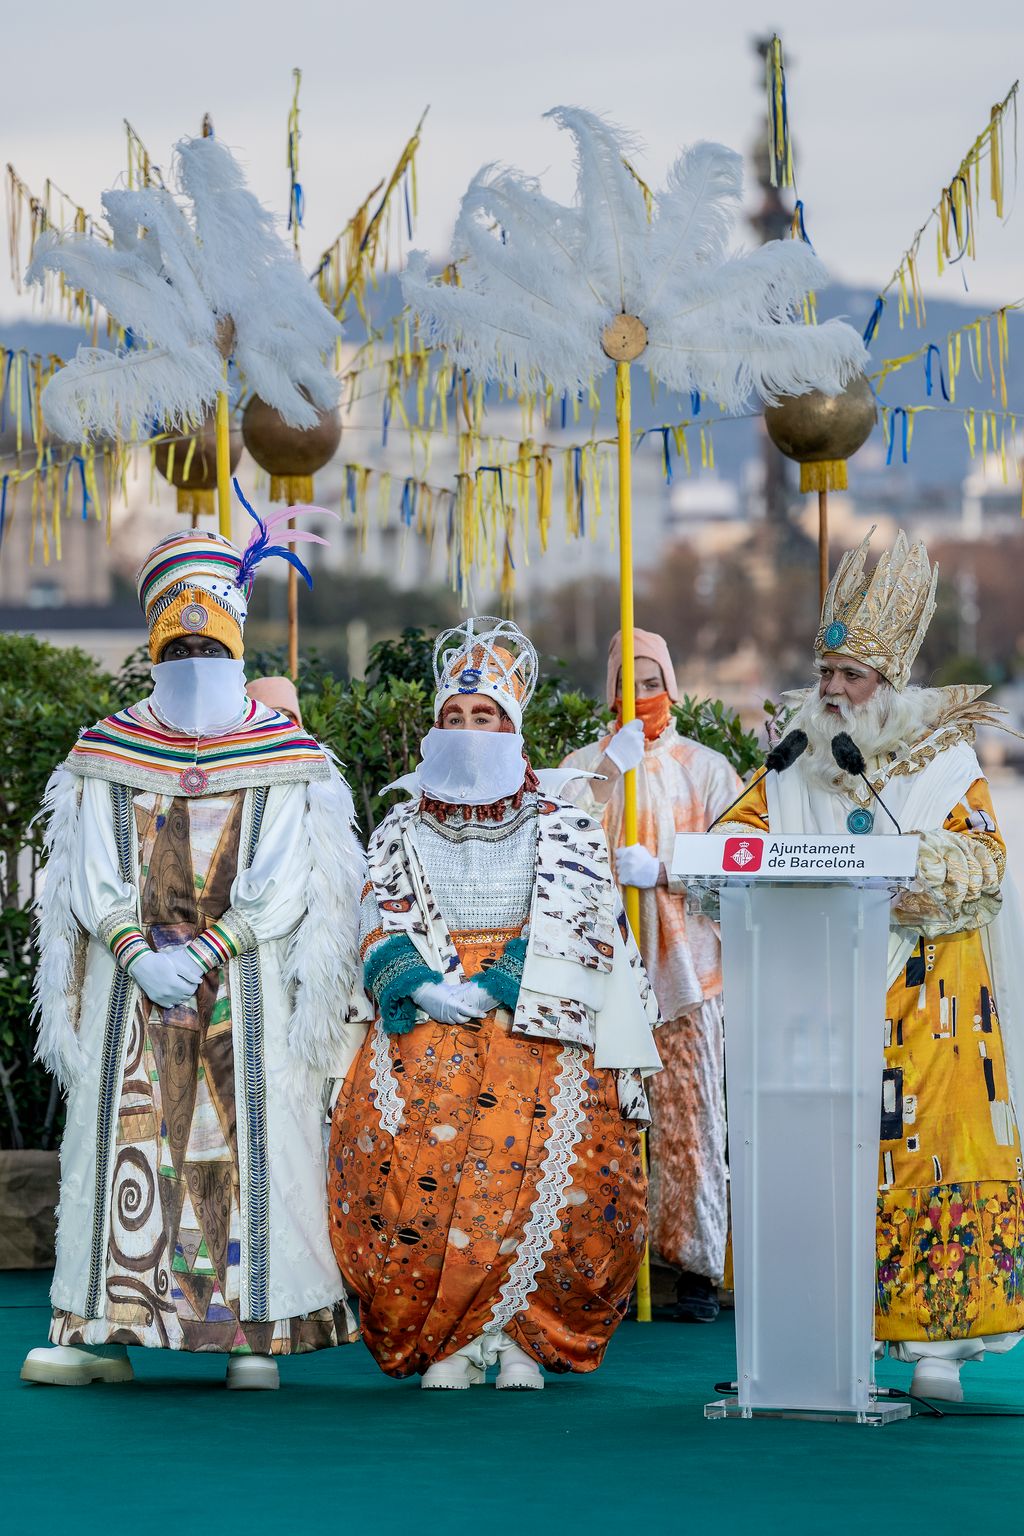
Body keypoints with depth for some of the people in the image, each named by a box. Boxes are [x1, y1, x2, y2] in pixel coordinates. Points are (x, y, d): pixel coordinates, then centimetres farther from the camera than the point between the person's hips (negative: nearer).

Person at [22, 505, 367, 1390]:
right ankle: (105, 1331, 1)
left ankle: (257, 1331, -3)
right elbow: (93, 879, 4)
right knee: (121, 1142, -2)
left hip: (248, 988, -2)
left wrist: (200, 953, -15)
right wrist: (139, 955, -12)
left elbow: (283, 887, -5)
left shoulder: (287, 757, 2)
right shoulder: (106, 753, 8)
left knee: (251, 1143, -6)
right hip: (133, 984, 2)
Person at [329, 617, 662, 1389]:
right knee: (412, 1162, -23)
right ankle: (448, 1336, -13)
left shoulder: (563, 830, 11)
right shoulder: (402, 829, 18)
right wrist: (424, 988, -12)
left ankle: (520, 1334, -10)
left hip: (540, 1026, -1)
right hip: (426, 1027, 1)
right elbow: (384, 928, 8)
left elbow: (570, 935, -1)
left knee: (556, 1169, -23)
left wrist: (489, 990, -13)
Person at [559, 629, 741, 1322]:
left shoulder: (706, 768, 10)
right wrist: (612, 769, -10)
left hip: (685, 963, -1)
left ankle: (697, 1265, -1)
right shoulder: (586, 764, 14)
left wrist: (660, 871, -14)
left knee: (690, 1115, -5)